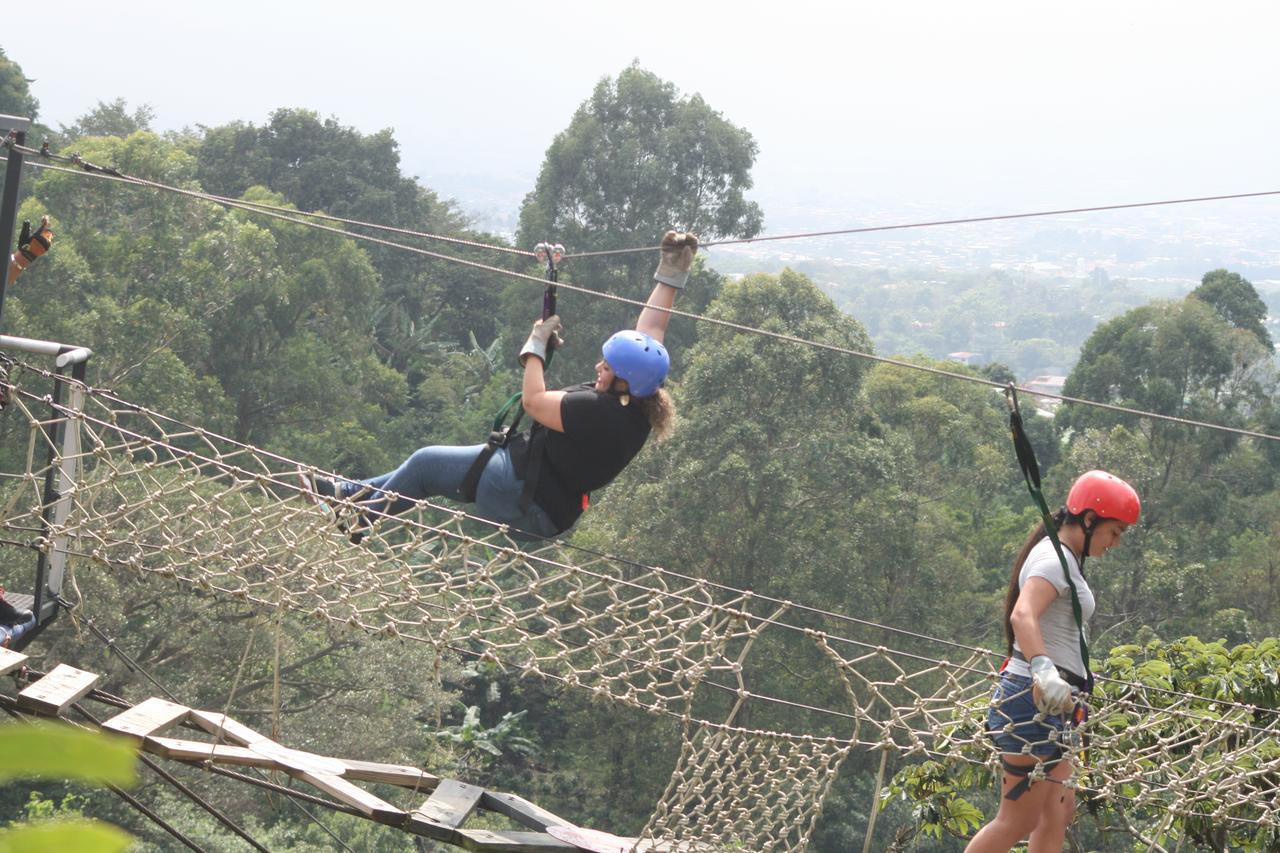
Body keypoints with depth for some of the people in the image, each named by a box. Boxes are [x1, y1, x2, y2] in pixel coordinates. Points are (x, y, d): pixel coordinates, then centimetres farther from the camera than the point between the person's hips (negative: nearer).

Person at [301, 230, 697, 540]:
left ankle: (356, 526, 24)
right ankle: (351, 492, 34)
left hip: (529, 501, -10)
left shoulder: (601, 412, -34)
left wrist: (536, 346, -13)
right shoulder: (640, 398, -9)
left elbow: (533, 401, -24)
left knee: (424, 463, 4)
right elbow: (650, 327, 1)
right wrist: (672, 273, 1)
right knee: (429, 464, 20)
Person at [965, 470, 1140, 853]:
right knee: (1019, 820, -7)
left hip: (1050, 706, 10)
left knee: (1058, 813, 10)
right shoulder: (1055, 559, -14)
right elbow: (1022, 615, -33)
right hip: (1033, 701, -10)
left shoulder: (1063, 558, 18)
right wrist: (1044, 669, -49)